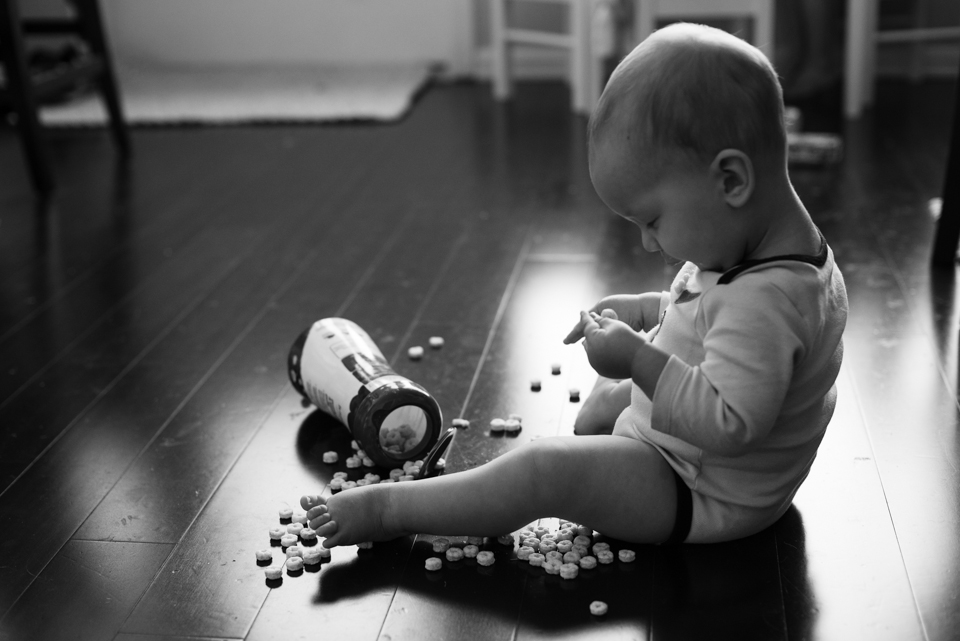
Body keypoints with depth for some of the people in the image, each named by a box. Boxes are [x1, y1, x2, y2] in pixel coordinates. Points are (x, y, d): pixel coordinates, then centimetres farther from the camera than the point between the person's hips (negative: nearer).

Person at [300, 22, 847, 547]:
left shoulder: (765, 300, -34)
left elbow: (728, 425, -38)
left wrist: (640, 360, -37)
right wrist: (645, 313, 3)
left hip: (702, 494, -11)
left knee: (548, 468, -19)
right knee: (601, 404, 28)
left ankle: (387, 508, -8)